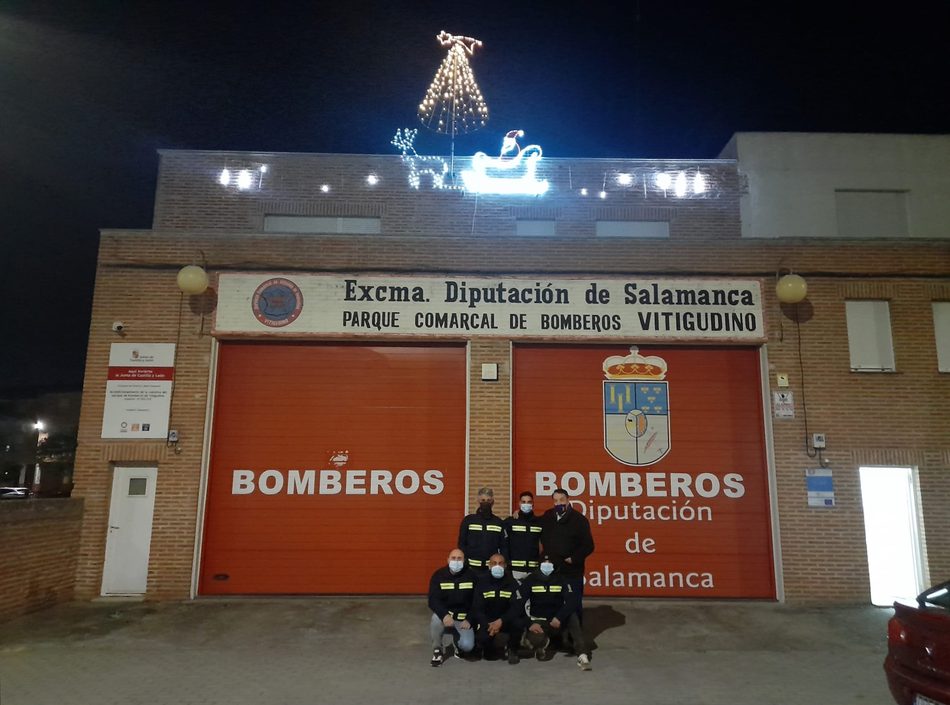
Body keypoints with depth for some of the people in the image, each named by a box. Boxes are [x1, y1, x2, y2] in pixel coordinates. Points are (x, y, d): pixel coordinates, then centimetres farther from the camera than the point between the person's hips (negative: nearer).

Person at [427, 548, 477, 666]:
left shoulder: (472, 576, -5)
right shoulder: (438, 575, -8)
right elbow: (433, 601, -16)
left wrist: (469, 620, -12)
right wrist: (444, 615, -33)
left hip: (464, 619, 0)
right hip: (445, 615, 0)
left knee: (467, 646, -23)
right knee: (436, 619, -34)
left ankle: (457, 641, 16)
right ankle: (437, 650, -6)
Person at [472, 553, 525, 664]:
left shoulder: (512, 582, -5)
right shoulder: (482, 583, -5)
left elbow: (518, 607, -15)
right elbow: (477, 608, -8)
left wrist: (501, 621, -29)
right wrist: (488, 625, -25)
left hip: (507, 620, 0)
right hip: (487, 621, 0)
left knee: (519, 623, -32)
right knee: (482, 638, -30)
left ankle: (512, 650, -1)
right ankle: (492, 649, 9)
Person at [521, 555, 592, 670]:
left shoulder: (561, 579, -4)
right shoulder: (530, 580, -5)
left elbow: (571, 602, -17)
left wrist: (559, 617, -32)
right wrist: (530, 623, -23)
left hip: (557, 620, 0)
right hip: (539, 622, 0)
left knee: (572, 616, -30)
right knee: (536, 638, -32)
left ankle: (582, 655, -30)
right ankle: (549, 642, 5)